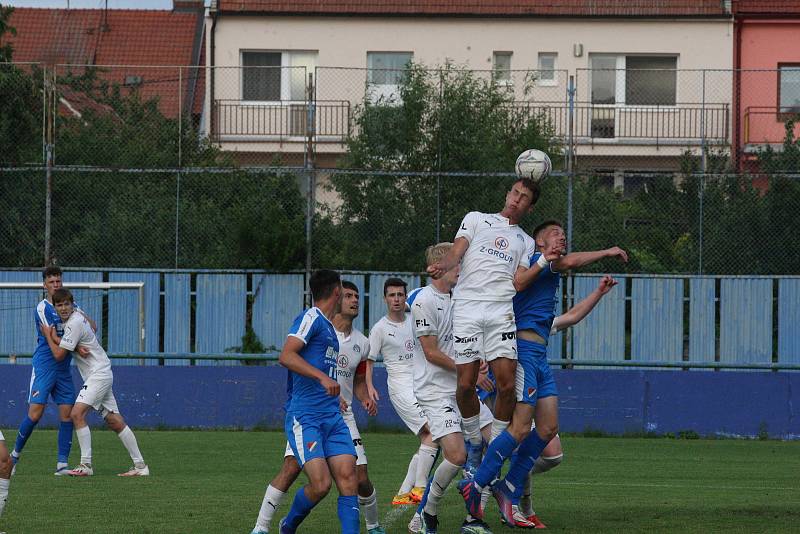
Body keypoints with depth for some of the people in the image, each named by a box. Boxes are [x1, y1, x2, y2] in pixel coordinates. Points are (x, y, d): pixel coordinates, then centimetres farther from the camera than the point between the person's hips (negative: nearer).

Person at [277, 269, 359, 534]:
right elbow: (286, 356, -20)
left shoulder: (329, 326, 22)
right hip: (304, 418, -9)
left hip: (333, 418, 9)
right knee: (320, 484, -16)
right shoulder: (311, 318, -6)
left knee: (348, 478, -8)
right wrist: (322, 377, -27)